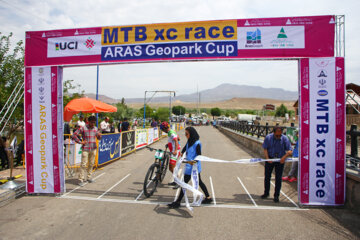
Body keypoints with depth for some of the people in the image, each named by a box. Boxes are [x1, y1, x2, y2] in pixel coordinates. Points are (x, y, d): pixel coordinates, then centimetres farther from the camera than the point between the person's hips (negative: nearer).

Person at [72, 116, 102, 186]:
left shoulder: (96, 129, 7)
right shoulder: (83, 128, -7)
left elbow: (99, 138, 16)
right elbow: (74, 135, -5)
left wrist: (99, 135, -7)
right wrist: (80, 142, -9)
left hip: (93, 149, 4)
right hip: (85, 149, -4)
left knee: (91, 164, 11)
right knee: (83, 164, -5)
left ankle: (89, 177, 24)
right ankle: (81, 179, 2)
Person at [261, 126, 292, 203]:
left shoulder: (285, 138, -10)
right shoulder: (268, 137, -8)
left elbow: (290, 151, -10)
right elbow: (265, 149, -4)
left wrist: (284, 156, -27)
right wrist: (267, 158, -16)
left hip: (280, 160, -1)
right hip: (270, 159, 1)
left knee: (278, 178, 1)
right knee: (267, 176, 9)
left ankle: (276, 196, 15)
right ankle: (266, 193, 27)